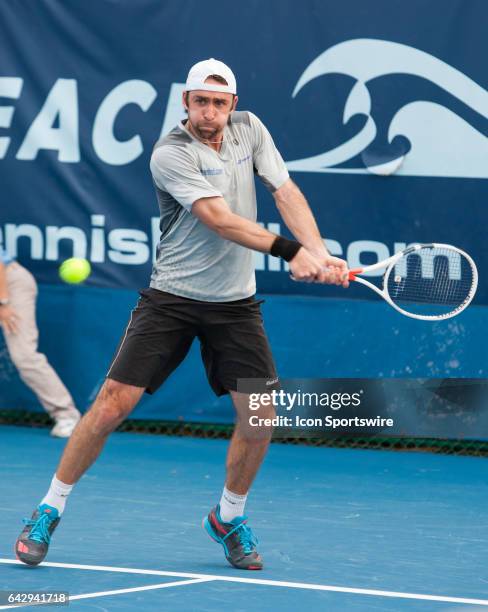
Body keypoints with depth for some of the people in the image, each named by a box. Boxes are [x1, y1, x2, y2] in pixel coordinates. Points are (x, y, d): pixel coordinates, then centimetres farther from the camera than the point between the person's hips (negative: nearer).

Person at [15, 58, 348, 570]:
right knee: (113, 403, -9)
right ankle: (48, 512, 4)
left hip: (235, 302, 4)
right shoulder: (170, 154, -16)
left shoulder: (250, 129, 3)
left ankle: (229, 517, 19)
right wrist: (290, 251, -34)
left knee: (259, 418, -4)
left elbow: (286, 192, -2)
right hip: (172, 297, -4)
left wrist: (319, 252, -18)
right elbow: (219, 219, -25)